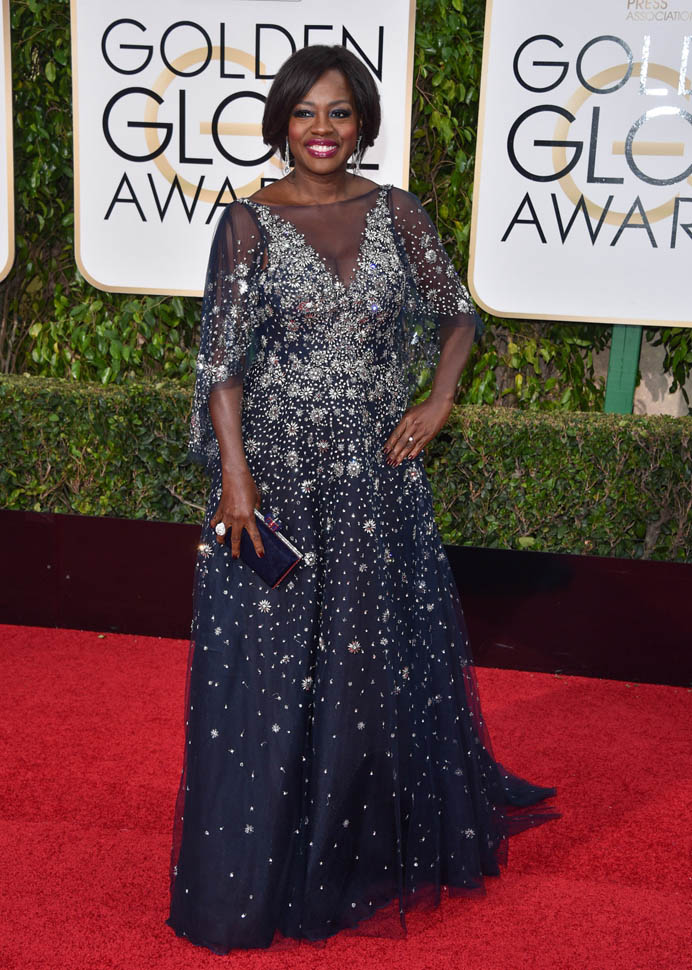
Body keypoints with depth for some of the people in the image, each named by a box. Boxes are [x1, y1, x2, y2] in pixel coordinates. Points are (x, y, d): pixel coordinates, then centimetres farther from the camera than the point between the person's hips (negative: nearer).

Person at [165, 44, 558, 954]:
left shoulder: (396, 213, 4)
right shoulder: (249, 223, -4)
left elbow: (458, 315, 14)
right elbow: (222, 359, -8)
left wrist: (436, 406, 0)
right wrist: (235, 476, -16)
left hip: (377, 473, 3)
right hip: (278, 474, -3)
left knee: (386, 655, 13)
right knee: (271, 665, 3)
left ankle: (378, 848, 37)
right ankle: (264, 867, 23)